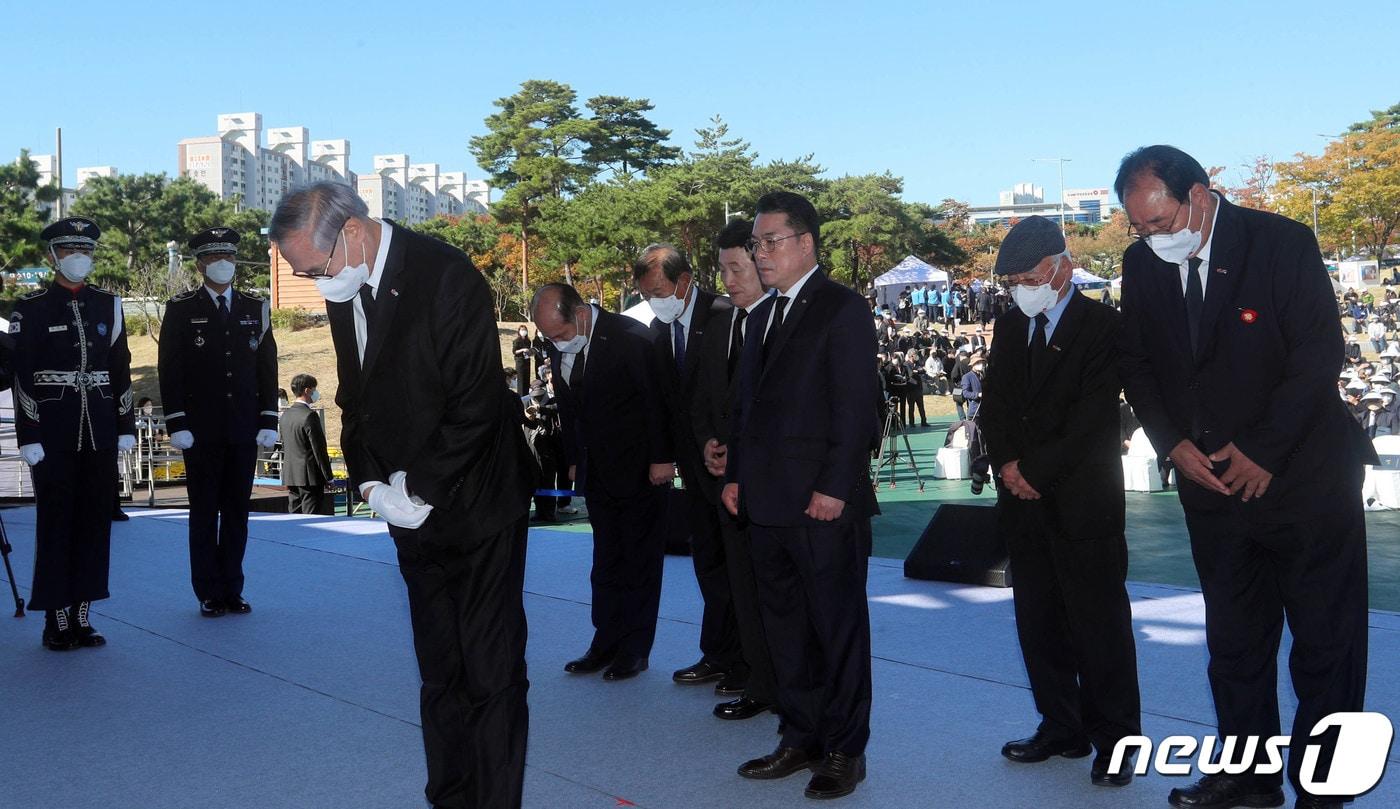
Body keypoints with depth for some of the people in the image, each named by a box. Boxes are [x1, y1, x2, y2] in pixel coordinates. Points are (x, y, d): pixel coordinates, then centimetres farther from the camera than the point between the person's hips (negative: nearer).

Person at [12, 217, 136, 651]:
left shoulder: (107, 304, 10)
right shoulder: (31, 307, -2)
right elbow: (22, 376, -5)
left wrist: (126, 426, 7)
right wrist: (28, 436, -10)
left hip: (100, 431, 4)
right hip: (53, 431, -4)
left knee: (95, 521, 6)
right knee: (55, 522, 1)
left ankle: (82, 614, 16)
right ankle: (56, 619, 10)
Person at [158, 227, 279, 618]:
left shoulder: (256, 308, 10)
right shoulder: (181, 309, 2)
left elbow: (267, 368, 10)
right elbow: (170, 371, -1)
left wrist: (268, 421, 3)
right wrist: (177, 424, -8)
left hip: (244, 430, 3)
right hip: (201, 431, -2)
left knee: (237, 512, 7)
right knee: (204, 513, 4)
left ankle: (232, 590, 16)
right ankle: (209, 594, 11)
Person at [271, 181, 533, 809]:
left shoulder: (447, 276, -17)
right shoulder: (344, 288, 7)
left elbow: (476, 404, -19)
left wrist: (420, 493, -15)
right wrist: (369, 481, 1)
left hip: (476, 504, -7)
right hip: (414, 513, 7)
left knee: (490, 673, -1)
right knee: (440, 673, 13)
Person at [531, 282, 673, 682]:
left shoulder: (631, 338, -17)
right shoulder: (559, 346, 3)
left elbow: (659, 399, -13)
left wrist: (663, 458, -13)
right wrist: (574, 461, 12)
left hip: (641, 469, -6)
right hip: (597, 471, 6)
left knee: (640, 560, 3)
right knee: (606, 562, 11)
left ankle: (635, 650, 11)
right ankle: (607, 644, 18)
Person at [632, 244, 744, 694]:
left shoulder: (725, 317, -15)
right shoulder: (660, 327, 8)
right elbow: (665, 395, 12)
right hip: (695, 463, 7)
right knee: (708, 562, 14)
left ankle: (746, 662, 13)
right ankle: (718, 656, 24)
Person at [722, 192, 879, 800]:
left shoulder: (842, 309, -7)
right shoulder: (764, 314, 18)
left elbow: (855, 406, -13)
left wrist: (834, 487, -18)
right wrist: (736, 474, 12)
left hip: (824, 503, -8)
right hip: (767, 501, 8)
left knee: (838, 627, 4)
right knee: (785, 626, 14)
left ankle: (843, 749, 15)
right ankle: (801, 737, 26)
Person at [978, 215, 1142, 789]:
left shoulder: (1103, 325, -5)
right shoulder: (1009, 328, 14)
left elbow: (1094, 415, -13)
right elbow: (994, 404, 13)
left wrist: (1038, 472, -13)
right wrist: (1006, 463, -4)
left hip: (1083, 502, -6)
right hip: (1025, 502, 6)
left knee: (1099, 623, -1)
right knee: (1039, 622, 10)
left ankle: (1115, 740, 9)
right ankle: (1061, 726, 21)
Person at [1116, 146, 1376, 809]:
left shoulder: (1282, 242, -13)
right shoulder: (1142, 264, 1)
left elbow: (1320, 352, -15)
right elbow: (1136, 363, 8)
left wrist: (1261, 452, -16)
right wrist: (1175, 443, -5)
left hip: (1304, 476, -4)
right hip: (1211, 481, 4)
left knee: (1326, 643, 3)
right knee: (1233, 641, 11)